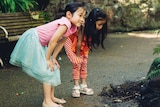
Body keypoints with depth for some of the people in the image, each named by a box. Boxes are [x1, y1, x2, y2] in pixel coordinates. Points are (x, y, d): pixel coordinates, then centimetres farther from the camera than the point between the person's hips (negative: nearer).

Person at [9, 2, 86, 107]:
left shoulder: (73, 27, 2)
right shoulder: (65, 23, -27)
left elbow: (61, 42, 10)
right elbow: (52, 41, -27)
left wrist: (53, 58, 7)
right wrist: (47, 59, -17)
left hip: (41, 44, 10)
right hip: (32, 40, -10)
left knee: (53, 68, 12)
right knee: (47, 70, -9)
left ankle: (51, 97, 22)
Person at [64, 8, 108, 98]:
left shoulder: (93, 29, -20)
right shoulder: (83, 27, -37)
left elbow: (89, 42, -10)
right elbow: (79, 43, -30)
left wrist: (84, 55, -8)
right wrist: (77, 56, -20)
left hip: (84, 46, 6)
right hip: (71, 41, -6)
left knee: (84, 64, 4)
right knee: (77, 63, -9)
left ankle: (83, 86, 12)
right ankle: (76, 87, -2)